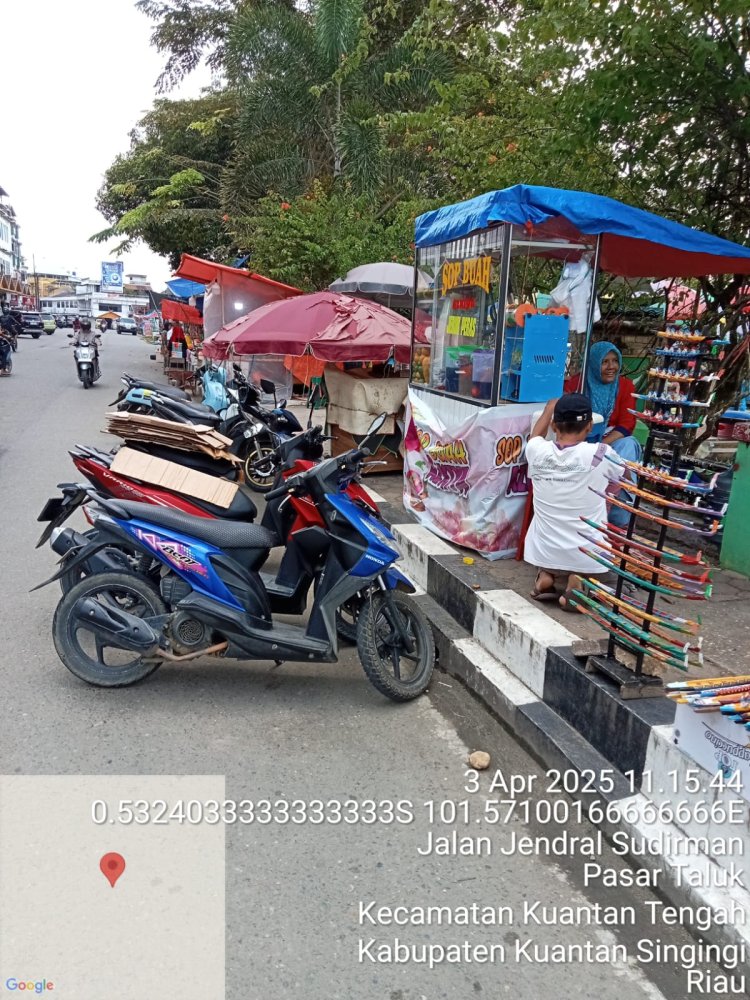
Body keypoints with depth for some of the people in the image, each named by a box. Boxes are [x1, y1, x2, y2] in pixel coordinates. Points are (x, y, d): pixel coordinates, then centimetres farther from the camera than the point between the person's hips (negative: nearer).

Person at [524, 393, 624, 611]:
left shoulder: (536, 450, -10)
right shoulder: (601, 454, -17)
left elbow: (536, 435, 17)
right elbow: (621, 478, 7)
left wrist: (549, 409, 34)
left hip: (543, 553, 3)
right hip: (587, 558, -3)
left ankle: (545, 575, 9)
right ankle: (578, 581, 0)